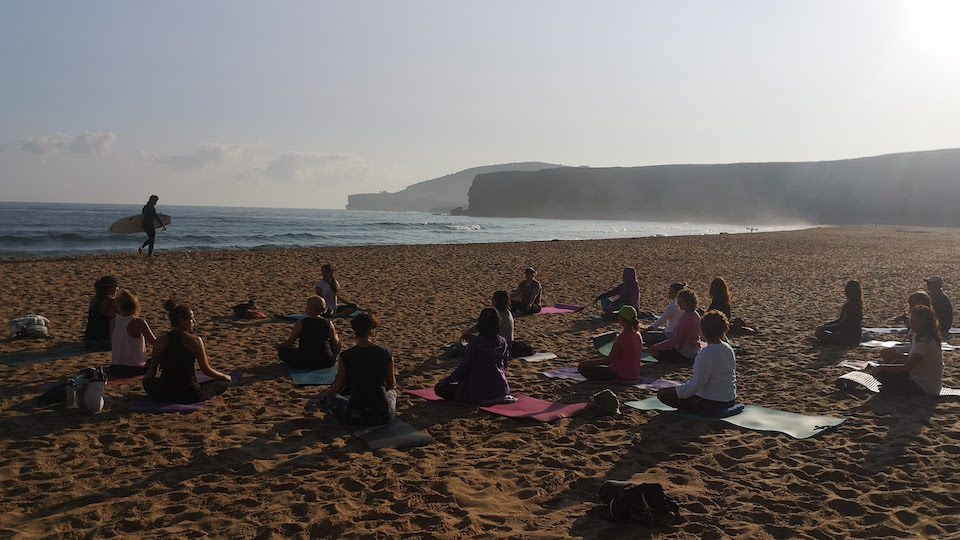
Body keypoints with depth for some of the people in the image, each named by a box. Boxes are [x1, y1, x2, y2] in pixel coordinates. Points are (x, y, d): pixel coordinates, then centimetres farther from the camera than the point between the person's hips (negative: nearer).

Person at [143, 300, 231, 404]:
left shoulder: (161, 341, -1)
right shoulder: (195, 340, -10)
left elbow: (152, 370, 7)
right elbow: (206, 370, -4)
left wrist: (145, 378, 31)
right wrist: (225, 376, 14)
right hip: (190, 395, -3)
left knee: (147, 382, 36)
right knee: (224, 382, 15)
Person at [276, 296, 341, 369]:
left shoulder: (300, 323, -9)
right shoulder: (329, 324, -4)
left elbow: (289, 343, 0)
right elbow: (335, 344, 5)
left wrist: (279, 345, 22)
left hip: (304, 363, -2)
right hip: (326, 362, 2)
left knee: (282, 349, 21)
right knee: (337, 346, 32)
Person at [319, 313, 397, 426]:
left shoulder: (346, 357, -10)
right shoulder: (386, 353, -6)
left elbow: (338, 388, 1)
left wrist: (324, 393, 25)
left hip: (356, 416, -1)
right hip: (384, 415, 1)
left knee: (329, 397, 28)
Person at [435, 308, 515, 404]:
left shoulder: (475, 344, -20)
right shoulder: (502, 342, -4)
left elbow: (463, 367, -17)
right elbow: (505, 363, 10)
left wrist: (446, 380, -6)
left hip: (479, 391, -7)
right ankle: (498, 398, 11)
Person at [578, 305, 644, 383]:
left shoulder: (622, 337, -25)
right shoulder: (638, 336, -2)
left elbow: (609, 360, -22)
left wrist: (588, 362, -15)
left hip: (622, 377, -8)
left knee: (583, 367, -9)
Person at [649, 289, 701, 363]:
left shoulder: (685, 318, -23)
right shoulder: (696, 315, 6)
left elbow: (675, 340, -25)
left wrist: (656, 346, -20)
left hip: (685, 355, -10)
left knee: (654, 351, -11)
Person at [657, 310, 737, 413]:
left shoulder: (706, 354, -24)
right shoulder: (729, 348, 3)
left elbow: (697, 384, -26)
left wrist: (672, 391, -20)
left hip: (711, 403, -9)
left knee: (663, 395, -5)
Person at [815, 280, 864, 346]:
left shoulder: (851, 305, -23)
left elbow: (843, 325, -22)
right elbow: (842, 320, 16)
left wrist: (826, 328, -18)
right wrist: (826, 325, 11)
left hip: (851, 337, -10)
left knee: (820, 333, -22)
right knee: (819, 330, 18)